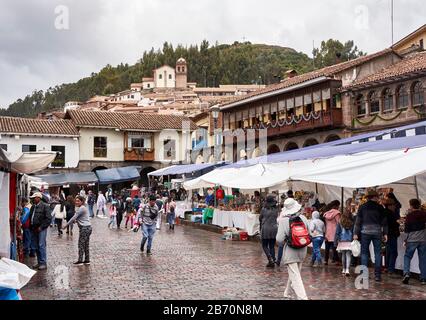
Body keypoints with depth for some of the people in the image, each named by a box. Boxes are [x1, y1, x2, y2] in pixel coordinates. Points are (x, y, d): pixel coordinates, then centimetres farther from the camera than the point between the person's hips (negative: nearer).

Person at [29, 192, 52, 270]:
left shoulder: (45, 206, -6)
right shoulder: (33, 207, 16)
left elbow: (48, 218, -11)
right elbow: (30, 217, 24)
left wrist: (41, 227, -14)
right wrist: (30, 227, 10)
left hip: (41, 229, -7)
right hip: (33, 229, 7)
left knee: (41, 246, -9)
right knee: (36, 247, 9)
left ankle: (43, 263, -5)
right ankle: (39, 262, 18)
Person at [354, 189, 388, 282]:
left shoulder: (362, 207, 2)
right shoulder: (380, 207, 3)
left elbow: (358, 221, 1)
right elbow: (384, 222, 4)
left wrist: (356, 233, 3)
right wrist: (385, 233, 9)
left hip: (365, 232, 0)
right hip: (377, 232, 0)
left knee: (364, 252, 6)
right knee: (378, 253, 6)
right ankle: (377, 275, 4)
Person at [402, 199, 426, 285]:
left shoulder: (409, 215, -7)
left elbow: (406, 229, -6)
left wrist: (404, 240, 2)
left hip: (412, 239, -2)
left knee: (407, 256, 8)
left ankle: (406, 274, -11)